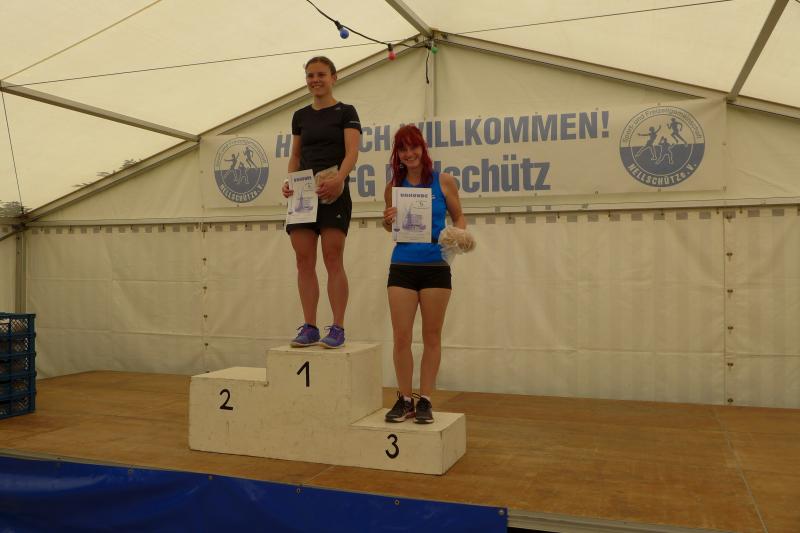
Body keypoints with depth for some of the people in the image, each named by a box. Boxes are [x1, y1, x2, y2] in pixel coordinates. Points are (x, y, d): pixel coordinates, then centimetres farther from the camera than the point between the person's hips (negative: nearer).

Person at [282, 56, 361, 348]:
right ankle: (309, 327, 8)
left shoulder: (346, 112, 2)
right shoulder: (300, 116, 17)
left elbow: (352, 152, -10)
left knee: (333, 260, -6)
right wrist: (289, 181, 0)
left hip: (332, 193, -5)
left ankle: (337, 328, -1)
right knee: (304, 261, 2)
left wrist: (339, 179, -28)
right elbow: (295, 155, 20)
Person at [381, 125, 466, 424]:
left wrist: (459, 235, -13)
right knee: (401, 337, 1)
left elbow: (458, 216, 8)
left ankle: (425, 400, 17)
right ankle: (404, 399, 15)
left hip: (436, 267, -1)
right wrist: (388, 221, -6)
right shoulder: (394, 187, 6)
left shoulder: (444, 181, 0)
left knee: (432, 336, 7)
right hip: (402, 267, 2)